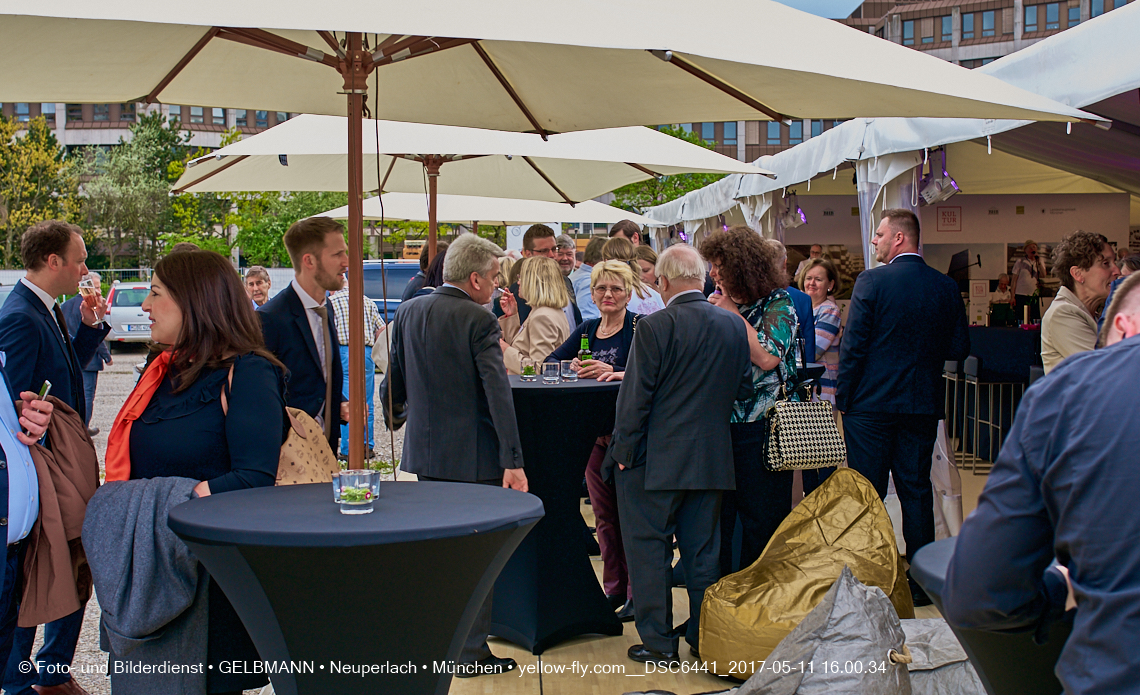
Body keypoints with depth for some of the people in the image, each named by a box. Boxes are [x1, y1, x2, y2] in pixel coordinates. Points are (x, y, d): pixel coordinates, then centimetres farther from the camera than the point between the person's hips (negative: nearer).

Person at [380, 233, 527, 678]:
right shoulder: (479, 322, -15)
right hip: (472, 457, -6)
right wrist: (512, 460, -22)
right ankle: (471, 652, 9)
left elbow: (395, 378, 14)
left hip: (425, 451, 6)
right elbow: (498, 393, -21)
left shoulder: (407, 312, 4)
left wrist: (393, 419, 32)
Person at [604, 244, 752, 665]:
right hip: (712, 457, 5)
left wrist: (623, 451, -5)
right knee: (703, 549, 13)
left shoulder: (654, 327, -15)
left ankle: (658, 642, 9)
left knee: (649, 549, 5)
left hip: (656, 460, -5)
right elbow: (744, 387, 10)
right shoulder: (734, 326, 1)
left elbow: (636, 396, -13)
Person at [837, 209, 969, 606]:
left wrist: (843, 399, -3)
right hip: (923, 406, 4)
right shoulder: (946, 287, 2)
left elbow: (853, 346, -11)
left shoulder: (871, 282, -11)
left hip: (872, 405, -4)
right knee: (916, 491, 11)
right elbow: (959, 349, 5)